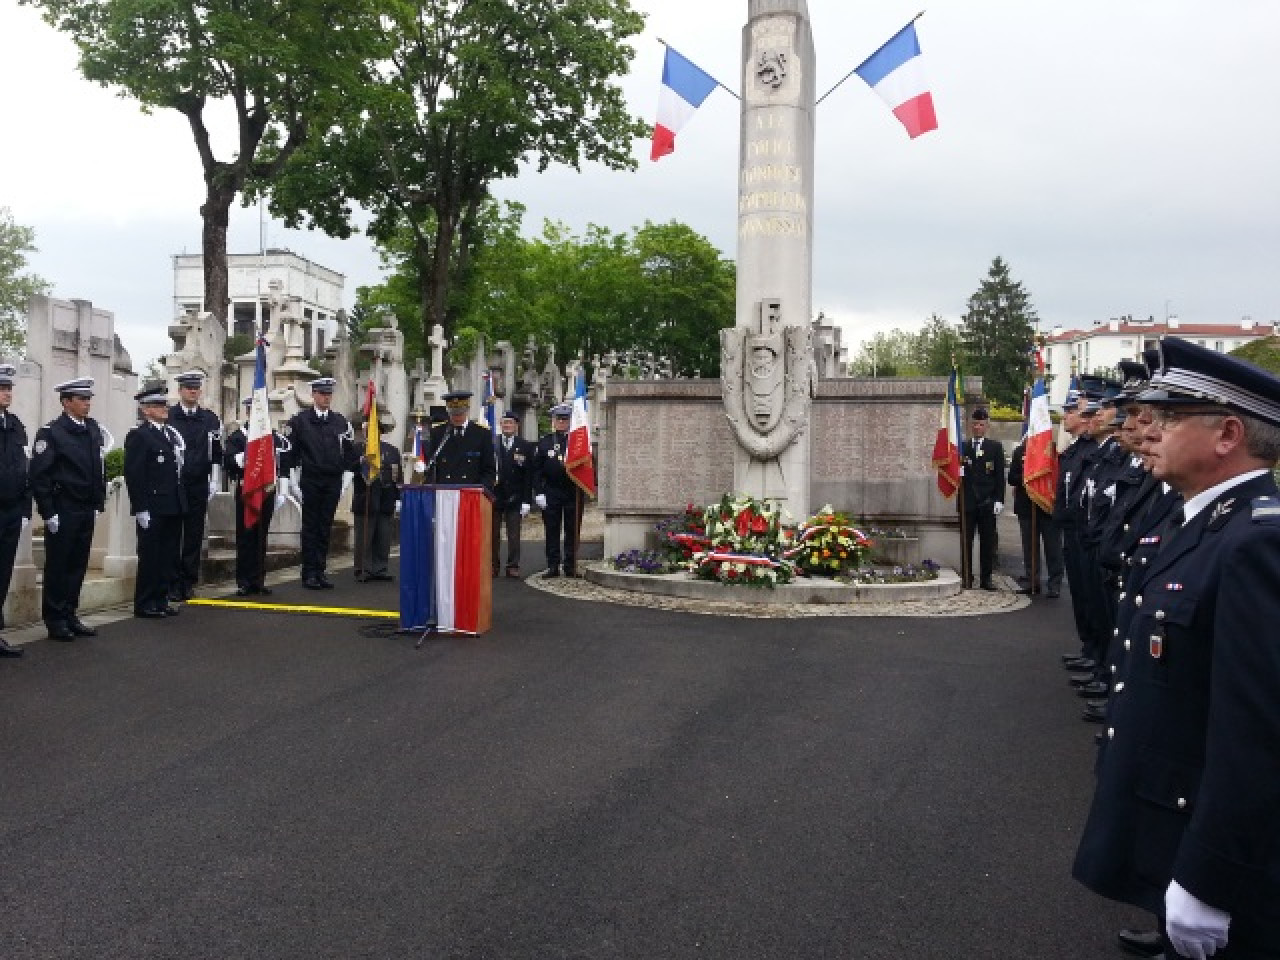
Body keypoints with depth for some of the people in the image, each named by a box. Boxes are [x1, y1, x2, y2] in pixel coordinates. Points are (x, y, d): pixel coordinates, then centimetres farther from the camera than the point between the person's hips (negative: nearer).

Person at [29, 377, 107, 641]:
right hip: (62, 511, -6)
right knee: (57, 566, 4)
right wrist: (48, 512, -13)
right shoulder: (51, 432, -9)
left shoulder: (94, 429, 10)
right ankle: (55, 620, 12)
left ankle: (70, 615, 21)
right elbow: (39, 475, -11)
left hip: (87, 511, 6)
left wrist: (98, 504, 12)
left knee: (78, 565, 11)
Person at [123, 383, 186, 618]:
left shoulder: (172, 433, 16)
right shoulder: (138, 435, -8)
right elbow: (134, 475, -13)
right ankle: (145, 604, 8)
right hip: (153, 508, -8)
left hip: (174, 508, 8)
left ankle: (161, 599, 21)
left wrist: (182, 501, 14)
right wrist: (140, 508, -17)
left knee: (169, 556, 11)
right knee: (150, 556, 0)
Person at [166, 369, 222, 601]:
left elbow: (216, 454, 11)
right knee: (172, 535, 1)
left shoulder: (210, 419, 10)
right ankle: (172, 584, 6)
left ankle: (189, 583, 12)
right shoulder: (167, 416, 2)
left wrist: (215, 482, 5)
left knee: (195, 536, 5)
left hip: (199, 486, 2)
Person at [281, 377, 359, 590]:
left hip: (333, 481, 3)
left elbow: (350, 452, 12)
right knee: (310, 526, 1)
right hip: (310, 481, -2)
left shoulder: (341, 422, 11)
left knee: (325, 527, 6)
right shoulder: (299, 421, 3)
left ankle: (320, 571, 12)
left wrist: (349, 474, 5)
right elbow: (289, 451, 1)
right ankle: (309, 573, 5)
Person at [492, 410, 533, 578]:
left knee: (514, 535, 2)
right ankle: (493, 566, 13)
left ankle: (513, 566, 8)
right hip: (494, 496, 0)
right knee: (493, 534, 5)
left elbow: (529, 476, 2)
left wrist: (527, 500, -4)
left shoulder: (525, 447, 4)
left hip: (515, 498, 0)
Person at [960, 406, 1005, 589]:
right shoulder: (962, 447, 7)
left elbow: (1000, 476, 3)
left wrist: (999, 500, -4)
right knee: (966, 541, 1)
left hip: (988, 503, 0)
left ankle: (986, 578, 12)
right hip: (967, 502, 0)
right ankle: (966, 577, 8)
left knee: (987, 542, 4)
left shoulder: (995, 447, 7)